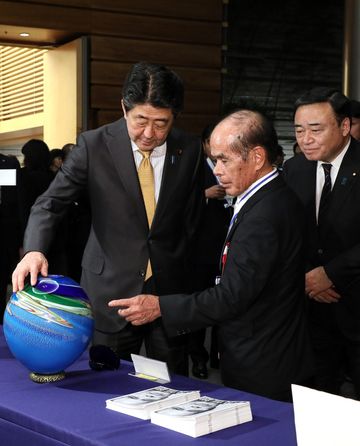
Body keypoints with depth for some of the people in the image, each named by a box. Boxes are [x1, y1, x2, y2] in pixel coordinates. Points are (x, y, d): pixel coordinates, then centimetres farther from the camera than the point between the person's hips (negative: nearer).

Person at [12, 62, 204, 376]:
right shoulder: (94, 145, -8)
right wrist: (34, 250, -25)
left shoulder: (190, 150, -2)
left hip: (171, 290, 2)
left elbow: (192, 220, 7)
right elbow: (51, 203, -8)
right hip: (111, 289, -2)